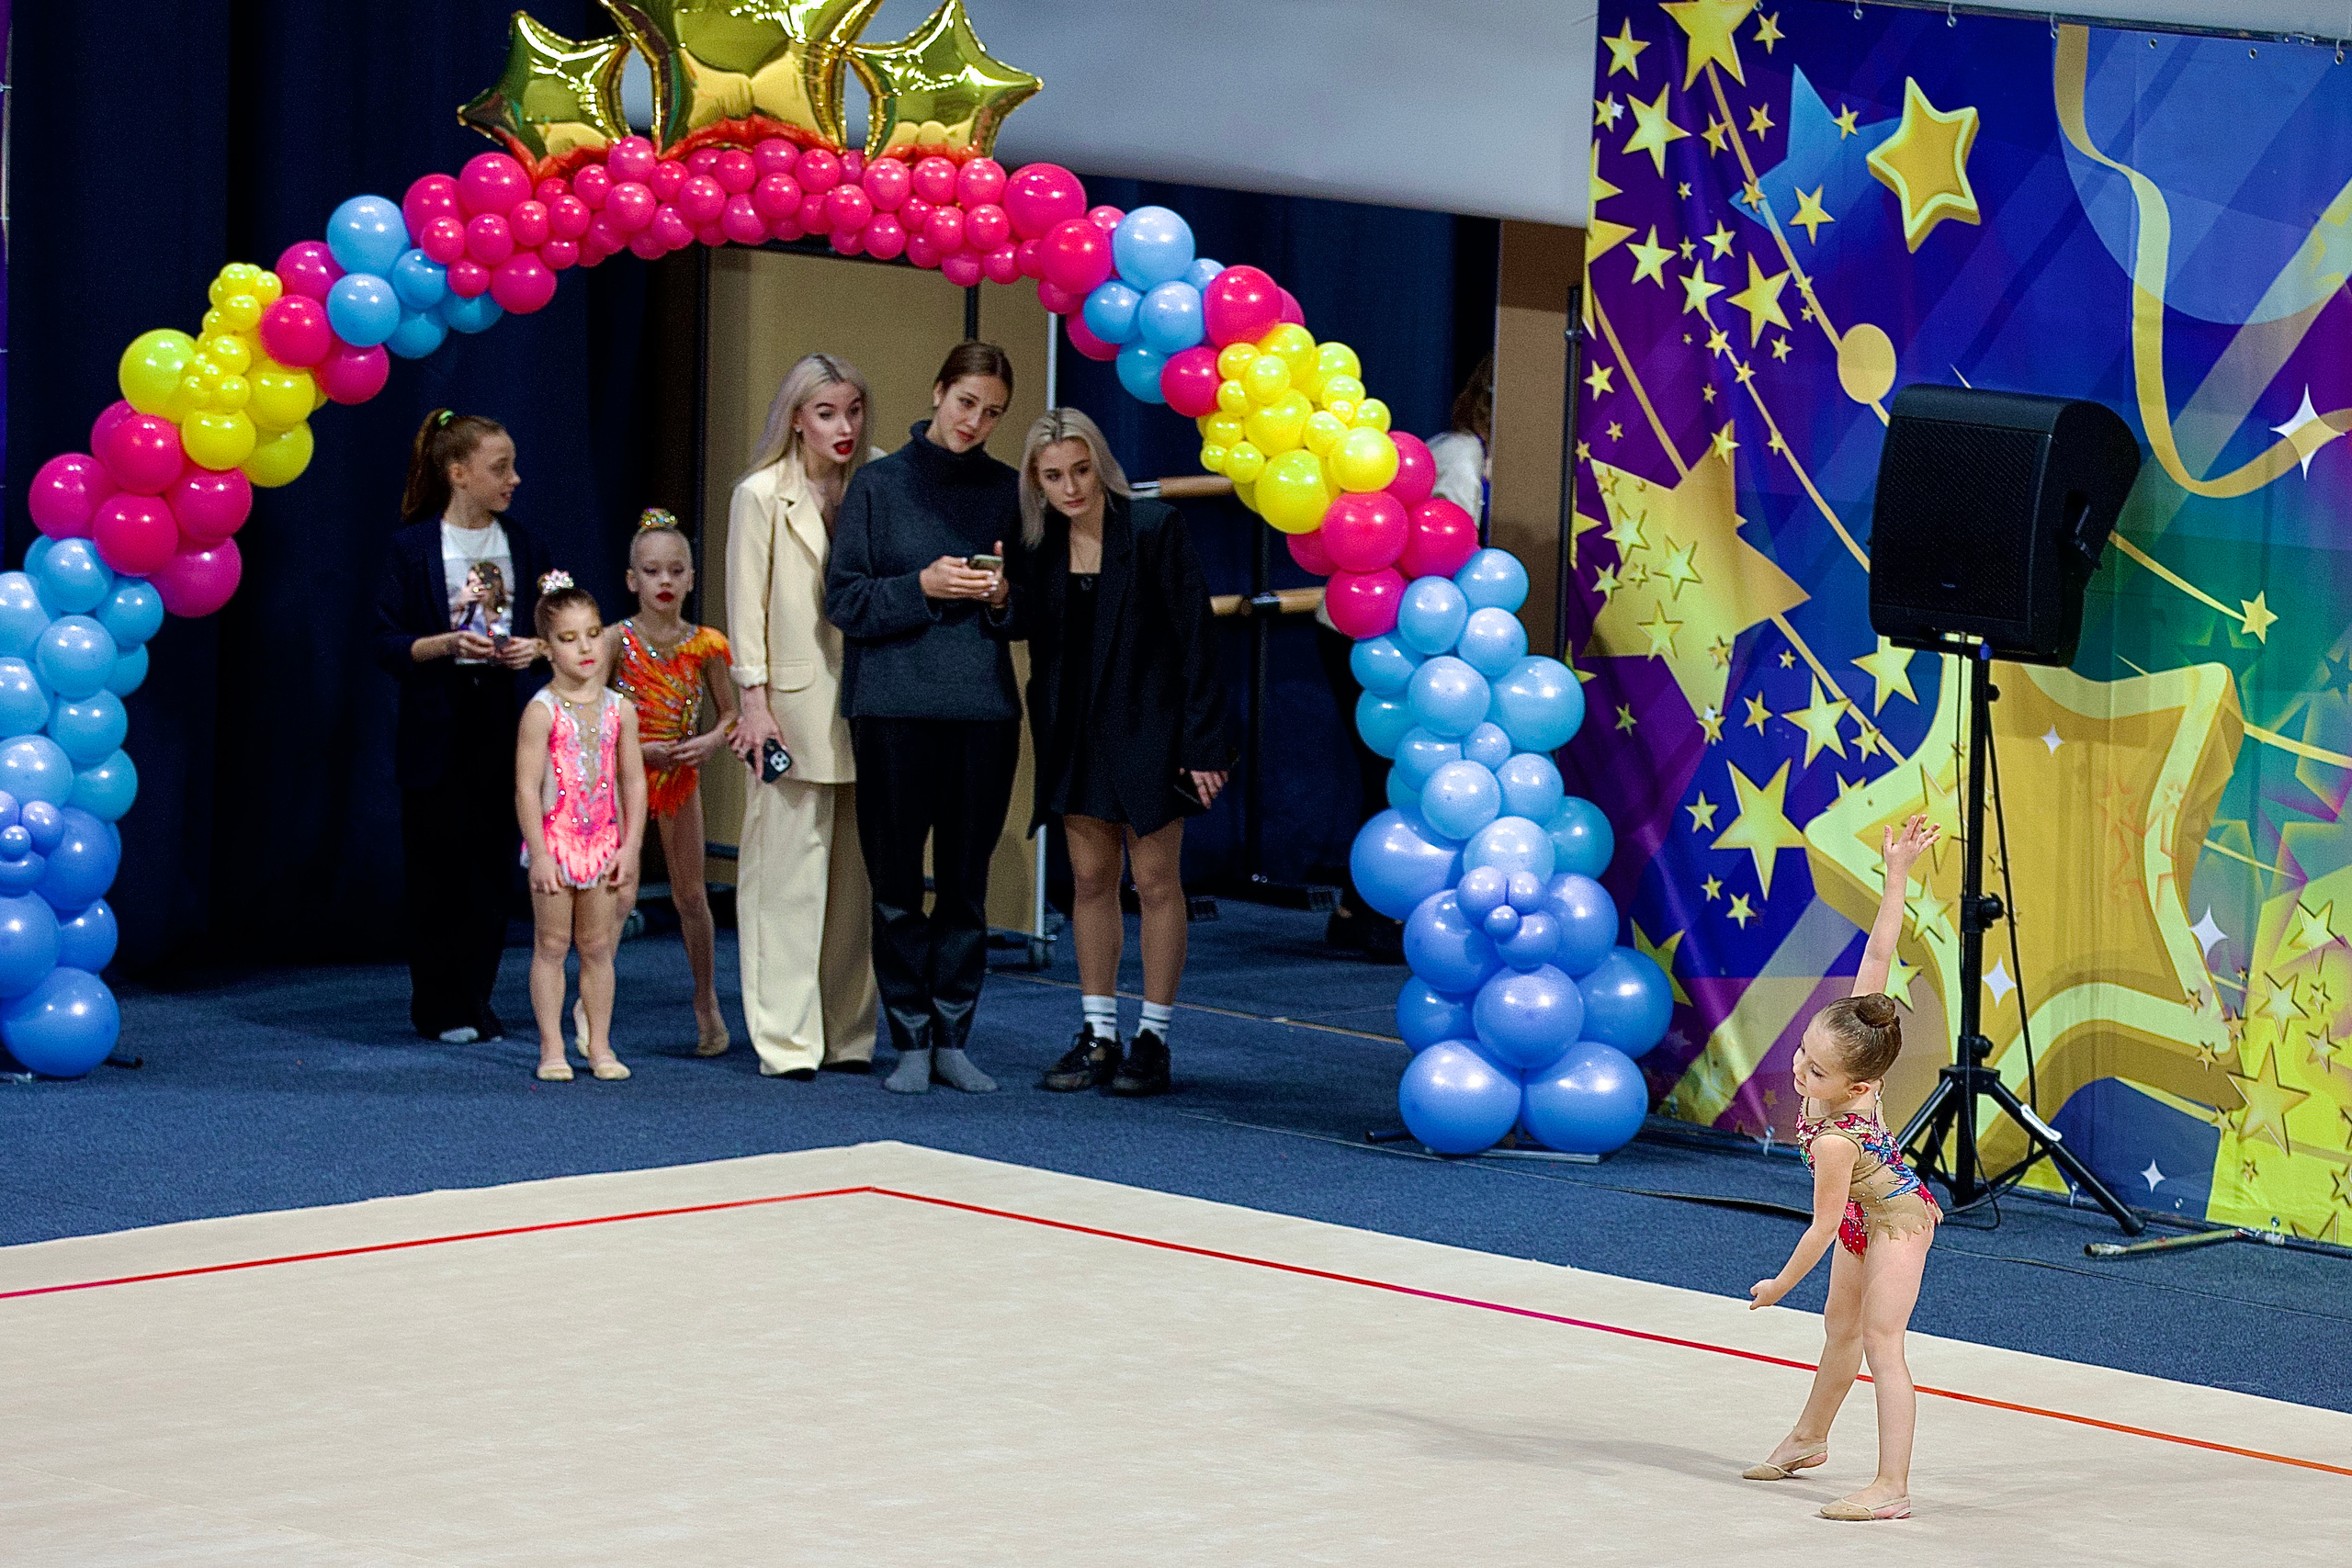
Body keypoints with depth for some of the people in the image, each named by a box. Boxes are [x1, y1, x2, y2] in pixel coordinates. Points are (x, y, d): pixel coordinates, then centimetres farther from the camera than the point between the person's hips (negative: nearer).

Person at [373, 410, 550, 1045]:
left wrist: (535, 648, -8)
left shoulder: (523, 546, 8)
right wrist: (446, 644, -21)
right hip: (436, 729, -3)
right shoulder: (412, 548, -3)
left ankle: (476, 1002, 12)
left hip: (506, 723, 3)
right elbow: (388, 645, -6)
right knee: (437, 867, -1)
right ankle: (440, 1008, 8)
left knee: (493, 862, 3)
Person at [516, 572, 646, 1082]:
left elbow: (634, 781, 6)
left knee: (597, 947, 8)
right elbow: (526, 786, -11)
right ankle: (552, 1049, 7)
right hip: (555, 841, -3)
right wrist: (540, 852, -15)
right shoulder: (542, 710, -9)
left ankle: (599, 1045, 14)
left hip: (603, 843, 3)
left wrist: (628, 847, 1)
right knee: (552, 945, 3)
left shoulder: (620, 710, 2)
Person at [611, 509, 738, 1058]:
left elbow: (731, 714, 8)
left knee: (691, 895, 9)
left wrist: (710, 741, -12)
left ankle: (706, 1001, 24)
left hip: (681, 776, 2)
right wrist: (639, 748, -20)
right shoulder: (617, 642, -9)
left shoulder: (703, 644, -2)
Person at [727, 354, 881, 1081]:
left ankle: (847, 1035, 13)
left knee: (854, 874, 7)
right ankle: (787, 1039, -3)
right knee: (788, 871, -5)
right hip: (794, 706, -5)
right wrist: (755, 701, -9)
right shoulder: (761, 495, 0)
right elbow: (747, 605, -2)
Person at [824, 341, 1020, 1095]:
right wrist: (922, 587, -14)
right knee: (897, 882, 0)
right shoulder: (878, 485, 3)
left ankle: (953, 1039, 12)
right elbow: (844, 600, 0)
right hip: (895, 705, -2)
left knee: (967, 880, 4)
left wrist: (1002, 597, -8)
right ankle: (910, 1042, 7)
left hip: (983, 706, 2)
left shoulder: (1008, 491, 10)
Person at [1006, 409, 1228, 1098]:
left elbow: (1194, 637, -13)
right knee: (1090, 879, 9)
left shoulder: (1154, 527, -13)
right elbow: (1028, 628, 6)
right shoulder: (1039, 544, 2)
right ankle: (1097, 1036, 16)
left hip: (1146, 726, -5)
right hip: (1075, 732, 5)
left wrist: (1203, 743, -16)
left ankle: (1153, 1040, 9)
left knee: (1155, 880, 1)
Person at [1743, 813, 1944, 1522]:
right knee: (1841, 1328, 22)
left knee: (1880, 1340, -13)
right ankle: (1809, 1437, 39)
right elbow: (1878, 954, -23)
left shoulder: (1836, 1139, -38)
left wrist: (1781, 1284, -14)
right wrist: (1896, 874, -26)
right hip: (1868, 1217, 9)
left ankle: (1893, 1488, -14)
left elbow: (1822, 1226, -27)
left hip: (1894, 1220, -9)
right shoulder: (1847, 1038, -22)